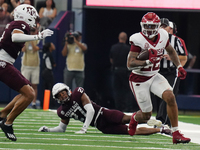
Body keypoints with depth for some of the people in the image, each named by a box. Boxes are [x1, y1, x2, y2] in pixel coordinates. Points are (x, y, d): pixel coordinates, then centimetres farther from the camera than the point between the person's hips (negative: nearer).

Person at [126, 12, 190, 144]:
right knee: (146, 115, 1)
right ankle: (135, 118, 41)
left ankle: (176, 134, -14)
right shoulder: (138, 40, -20)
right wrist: (147, 62, -35)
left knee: (170, 97, -21)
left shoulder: (163, 36, -4)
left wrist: (179, 66, 12)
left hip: (154, 76, 5)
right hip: (139, 80, -4)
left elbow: (171, 51, 18)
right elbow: (130, 64, -24)